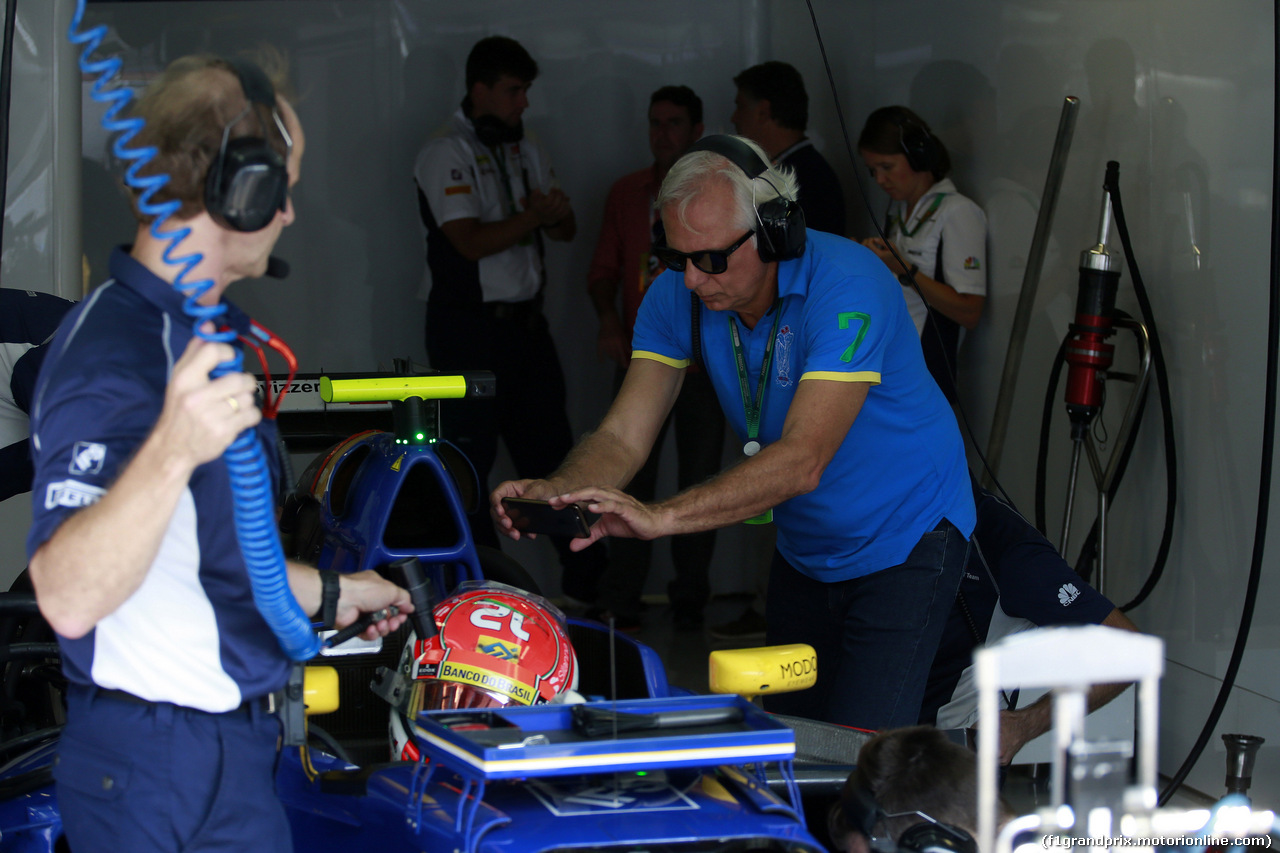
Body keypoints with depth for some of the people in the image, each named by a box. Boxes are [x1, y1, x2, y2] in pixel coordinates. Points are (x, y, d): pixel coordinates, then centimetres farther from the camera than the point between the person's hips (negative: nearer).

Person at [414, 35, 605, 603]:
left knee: (550, 450, 9)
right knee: (469, 462, -1)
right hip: (469, 327, -7)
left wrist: (556, 214, -9)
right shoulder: (447, 155, -9)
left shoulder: (526, 152, 14)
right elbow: (470, 241, -19)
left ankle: (588, 580, 14)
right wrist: (534, 217, -13)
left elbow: (567, 230, 14)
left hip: (525, 320, 7)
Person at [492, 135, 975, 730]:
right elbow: (624, 435, -14)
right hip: (804, 549, 6)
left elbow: (802, 461, -38)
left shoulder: (847, 289, -30)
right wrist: (555, 491, -37)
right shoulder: (677, 295, -10)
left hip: (904, 541, -6)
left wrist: (660, 517, -48)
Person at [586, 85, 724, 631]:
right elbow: (603, 268, 14)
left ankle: (690, 600, 12)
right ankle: (621, 602, 0)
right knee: (631, 481, -4)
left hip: (704, 364, -1)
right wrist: (608, 318, -5)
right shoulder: (626, 193, 13)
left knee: (699, 483, 3)